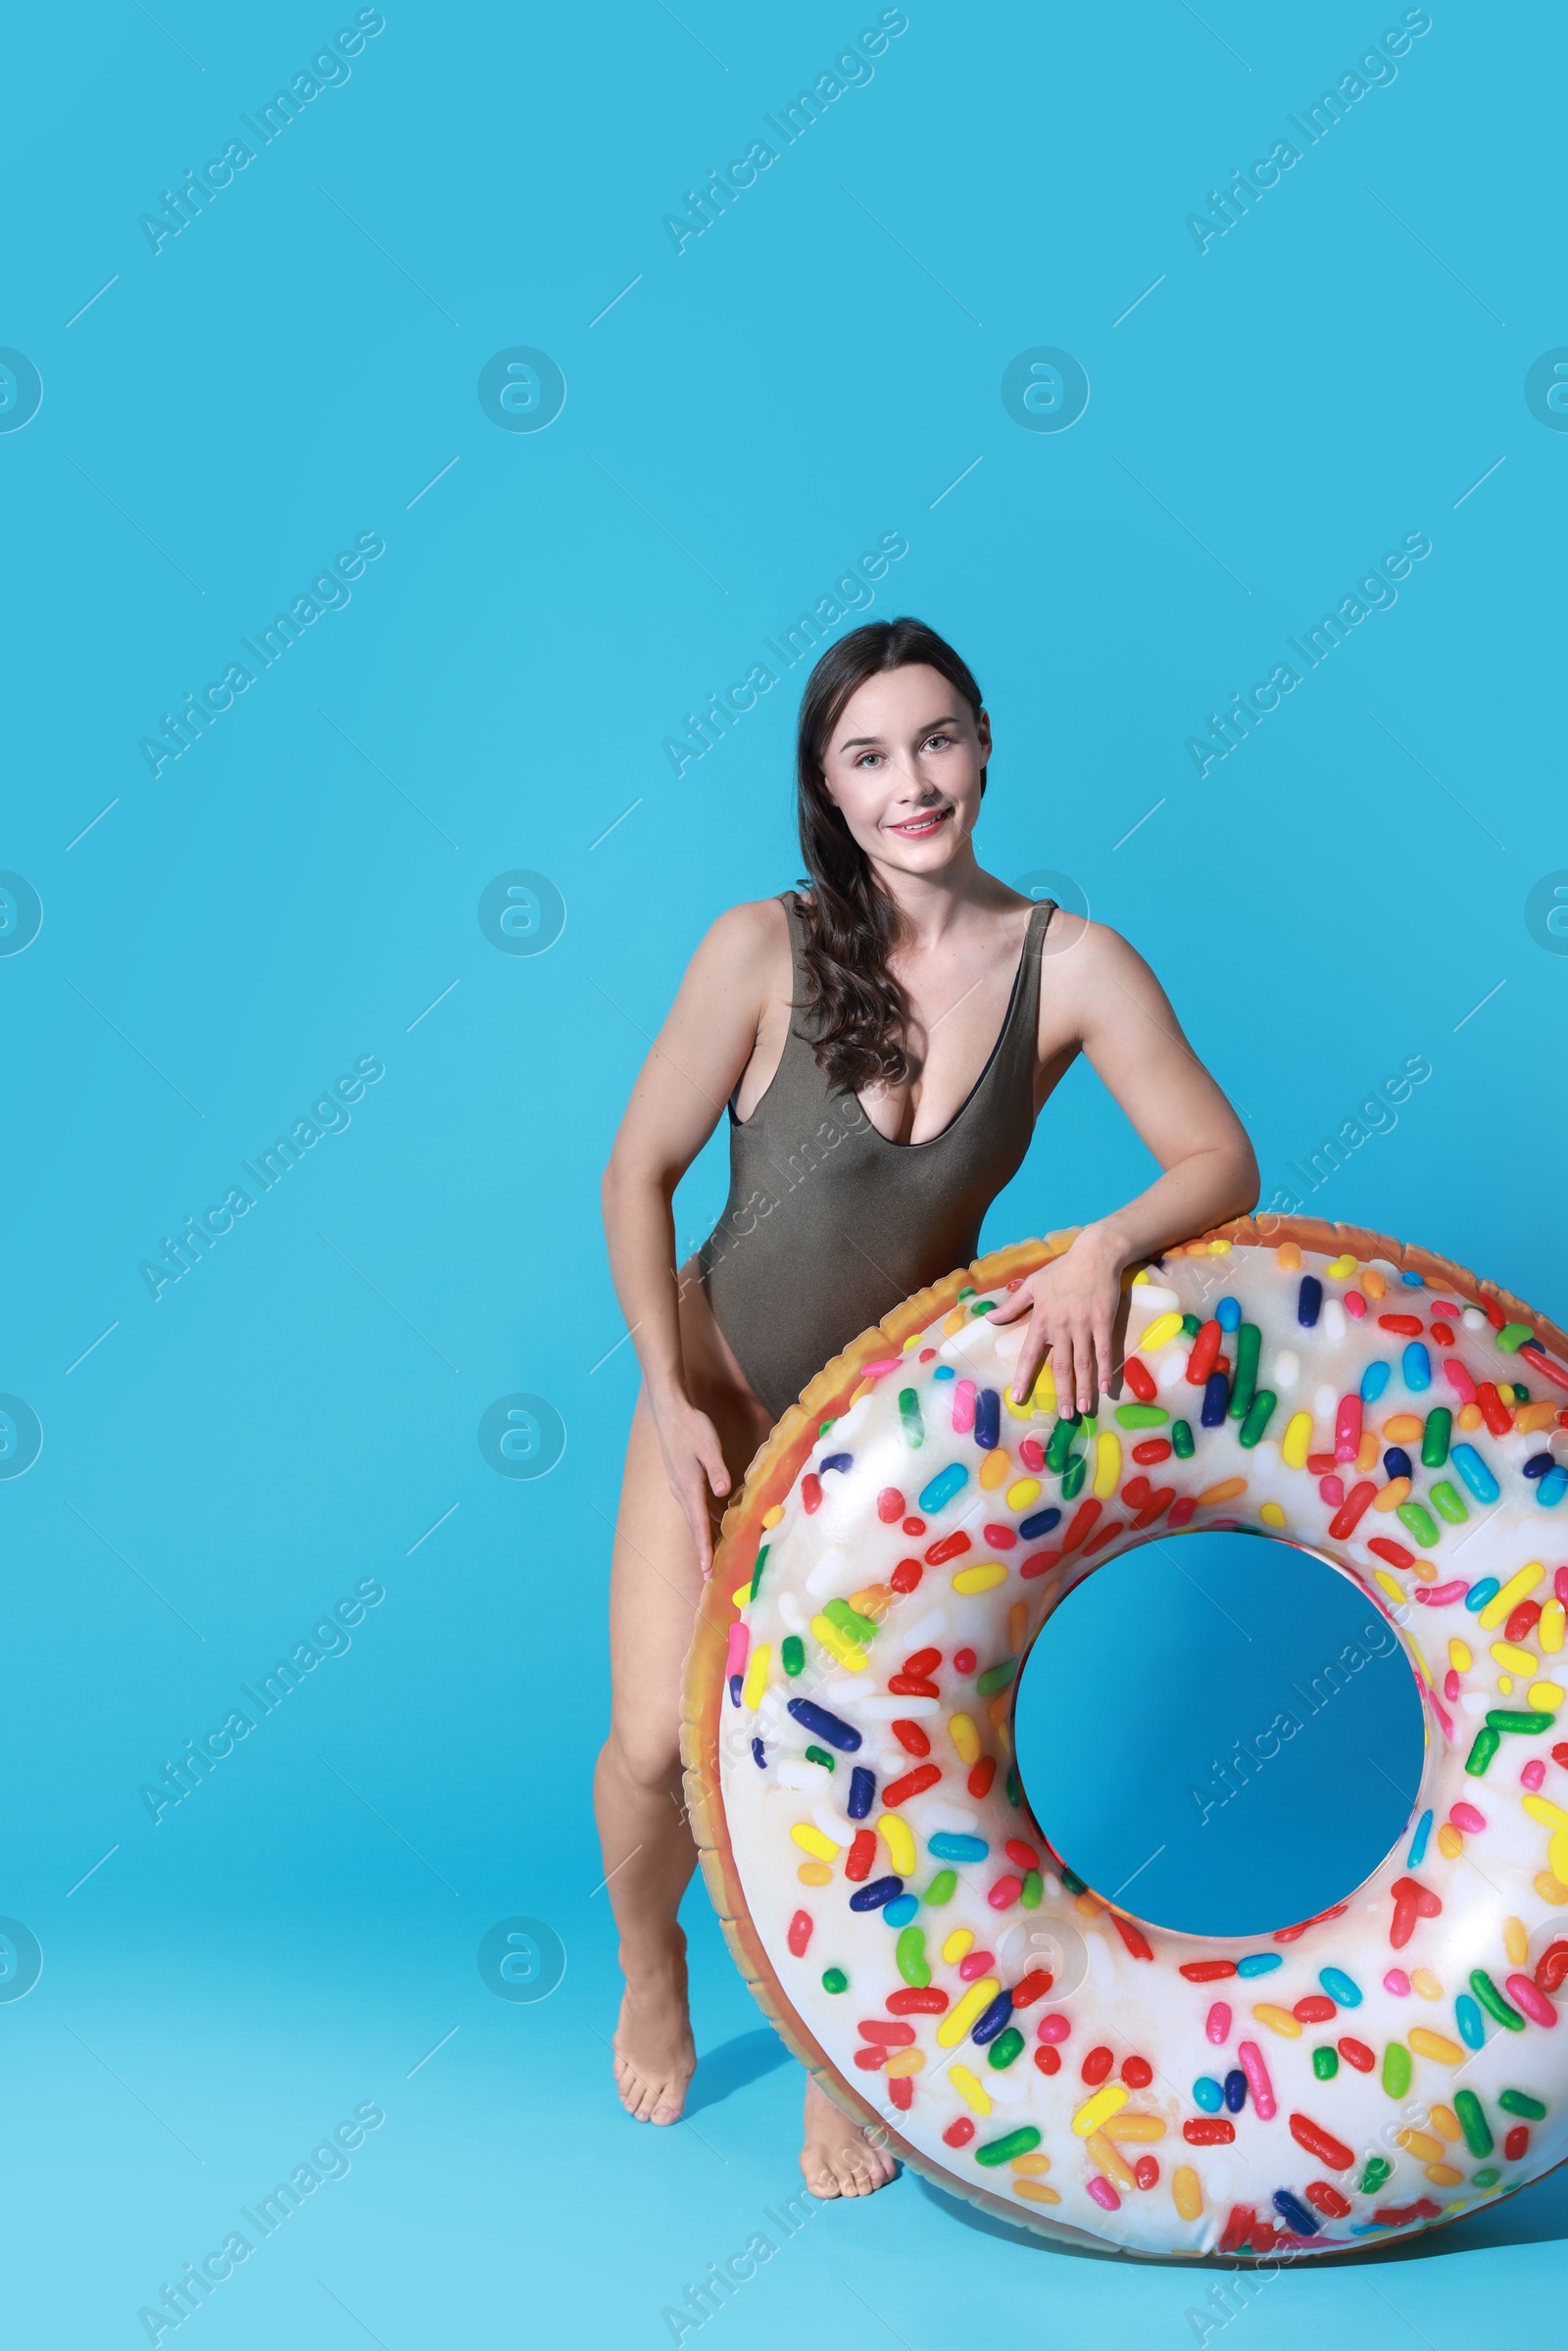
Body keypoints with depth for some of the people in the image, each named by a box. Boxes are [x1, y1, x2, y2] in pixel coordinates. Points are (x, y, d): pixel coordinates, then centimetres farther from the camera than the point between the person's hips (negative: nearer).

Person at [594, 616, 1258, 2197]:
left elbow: (1220, 1160, -13)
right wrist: (669, 1394, -13)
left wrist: (1108, 1243, -33)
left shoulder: (1070, 966, -15)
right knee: (661, 1740, -6)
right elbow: (640, 1173, -10)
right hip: (724, 1397, -1)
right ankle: (651, 1968, 31)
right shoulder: (767, 949, -19)